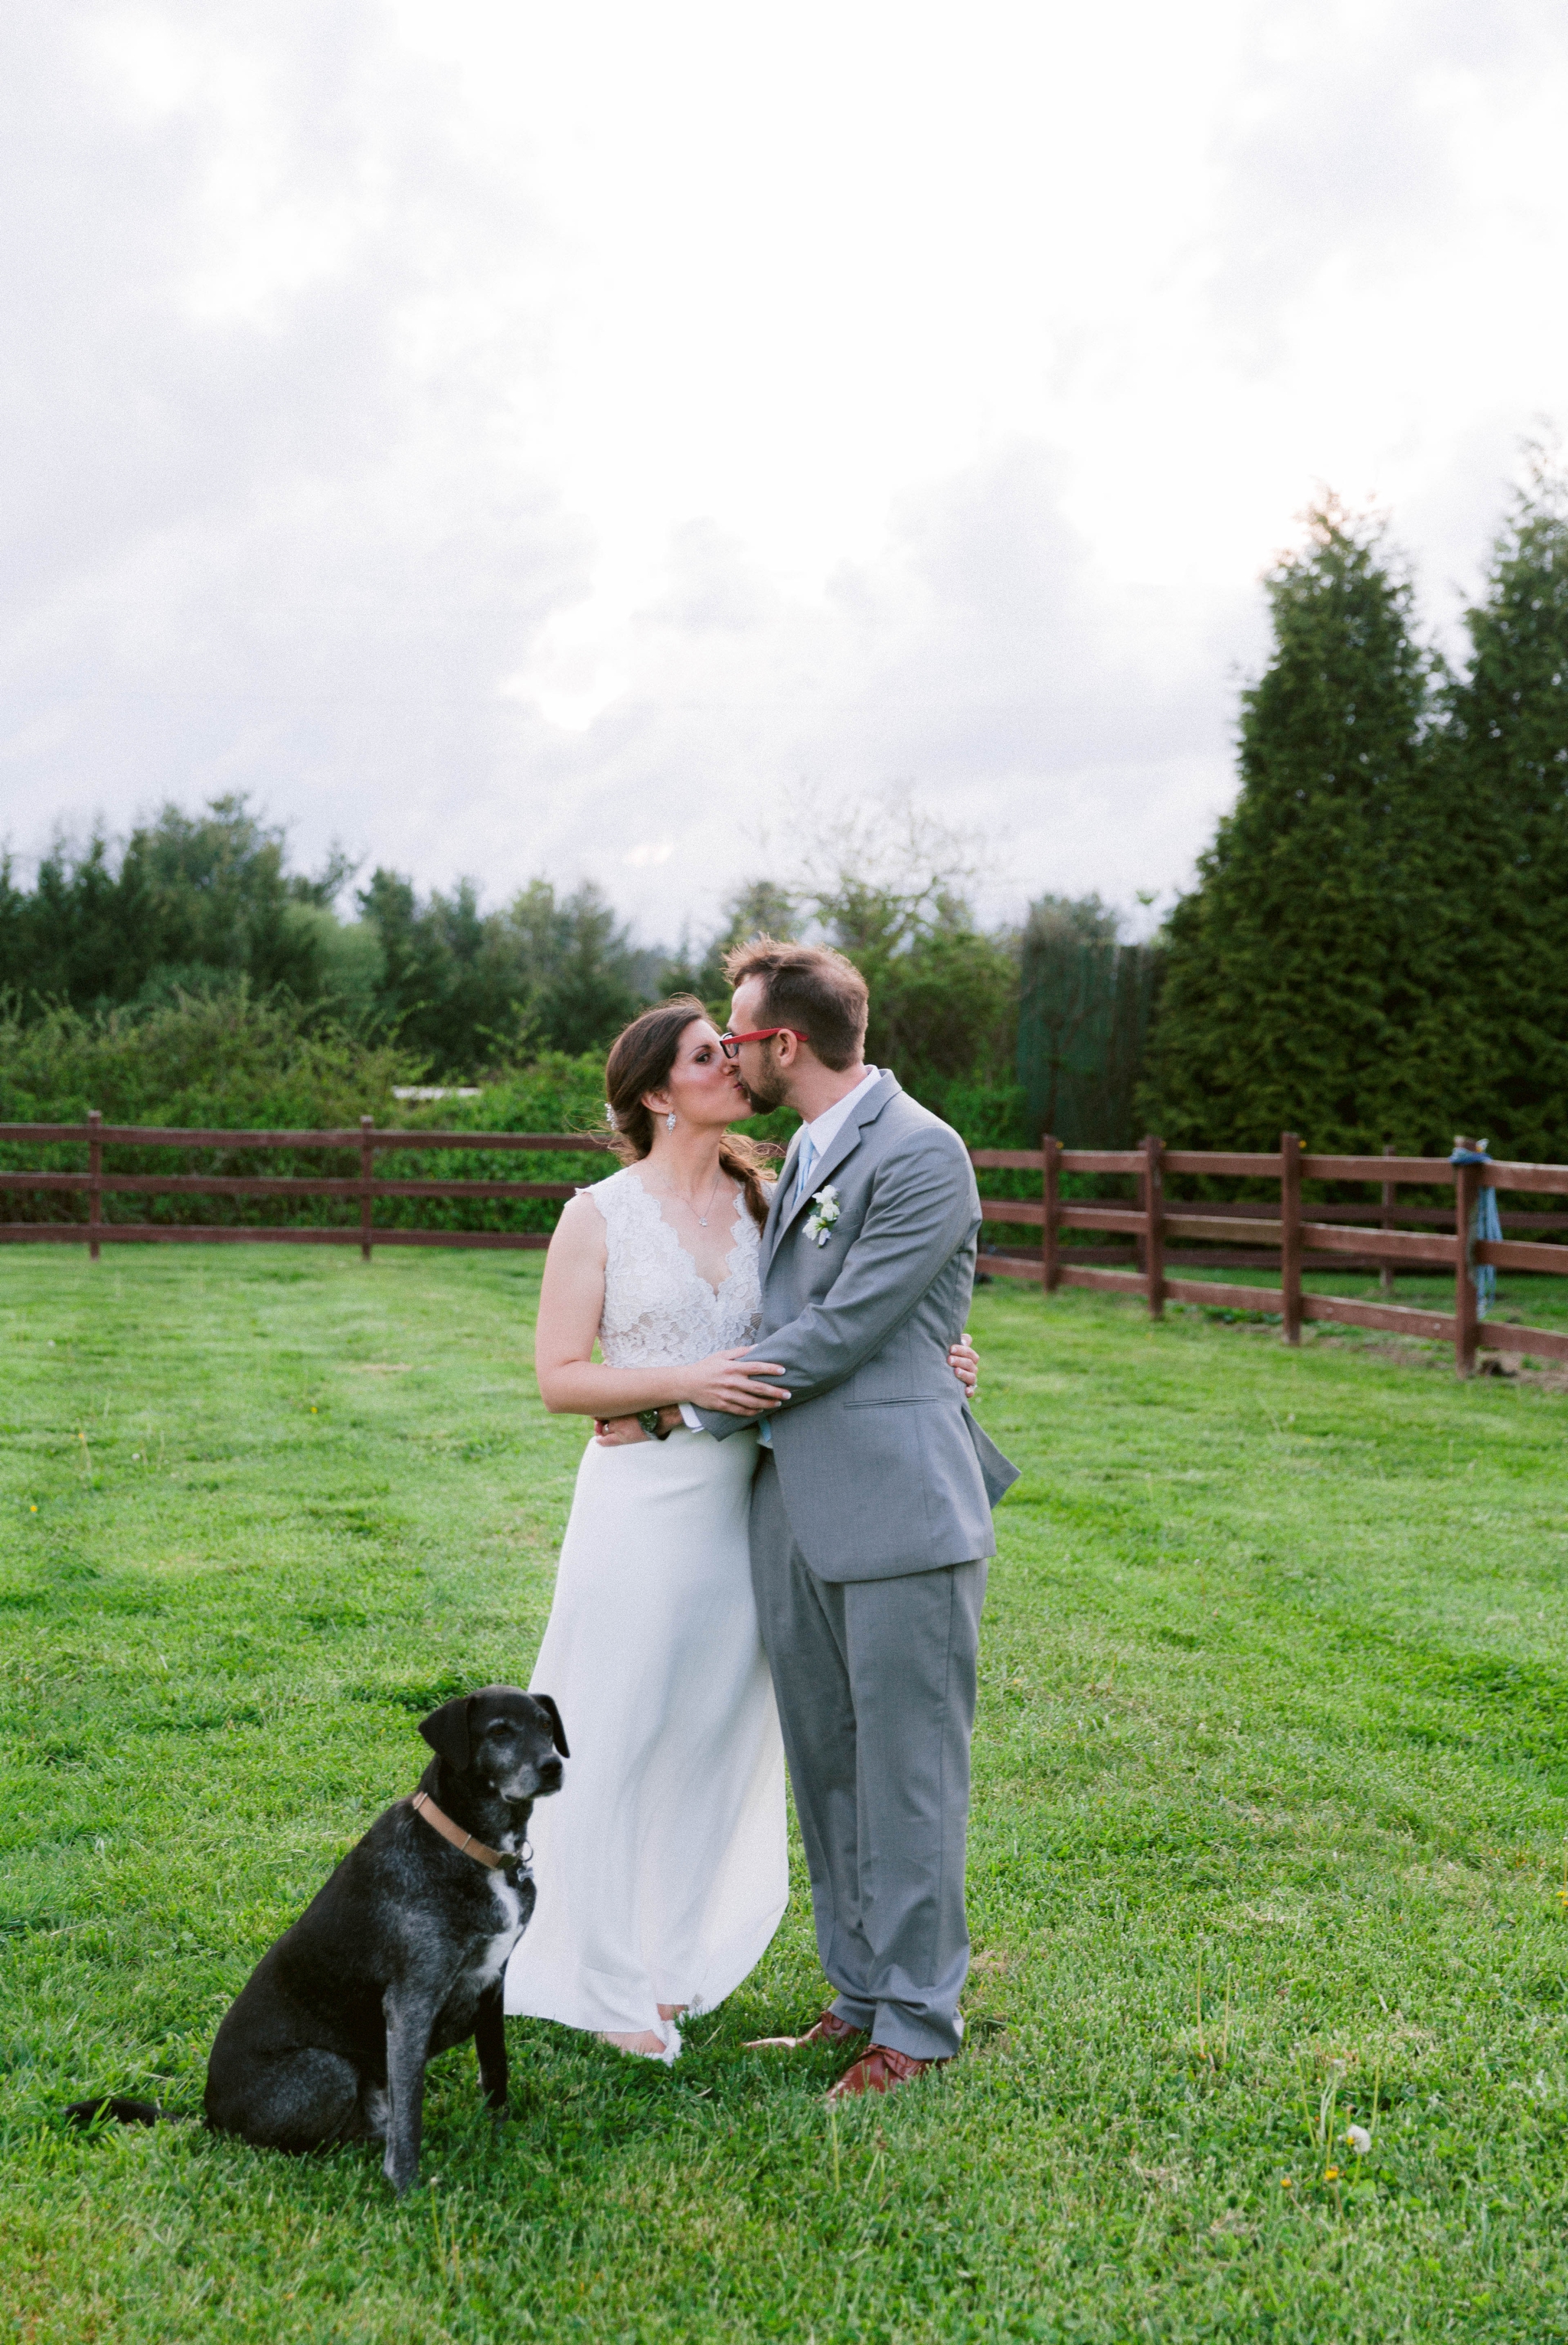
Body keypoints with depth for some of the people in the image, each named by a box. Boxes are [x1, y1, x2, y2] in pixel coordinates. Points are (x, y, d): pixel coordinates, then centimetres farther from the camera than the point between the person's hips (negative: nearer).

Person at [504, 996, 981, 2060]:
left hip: (742, 1498, 4)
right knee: (620, 1735, 2)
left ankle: (677, 1960, 28)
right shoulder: (600, 1216, -5)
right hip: (641, 1495, -4)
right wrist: (686, 1383, -19)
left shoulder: (766, 1201, 7)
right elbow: (559, 1376, -7)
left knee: (720, 1732, 11)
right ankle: (614, 1984, 17)